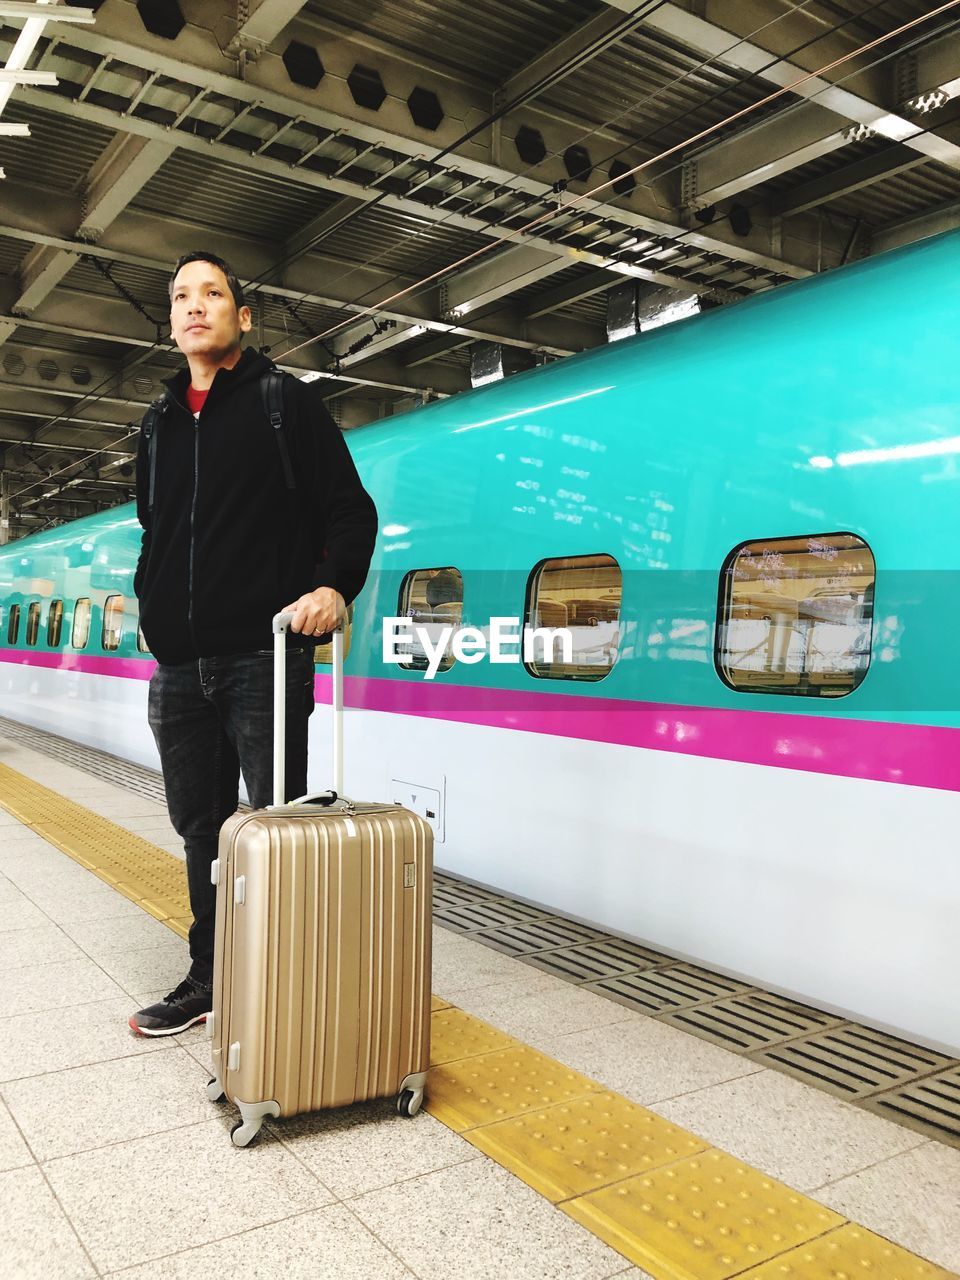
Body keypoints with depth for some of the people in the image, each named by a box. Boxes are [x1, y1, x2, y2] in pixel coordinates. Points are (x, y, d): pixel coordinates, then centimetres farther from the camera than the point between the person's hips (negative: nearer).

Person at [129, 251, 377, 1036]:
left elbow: (352, 511, -2)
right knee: (202, 831, 13)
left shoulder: (287, 405, 2)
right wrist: (155, 610, 14)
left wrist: (333, 587, -18)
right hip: (179, 668, 6)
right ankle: (209, 980, 26)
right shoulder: (161, 424, 18)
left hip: (263, 658, -5)